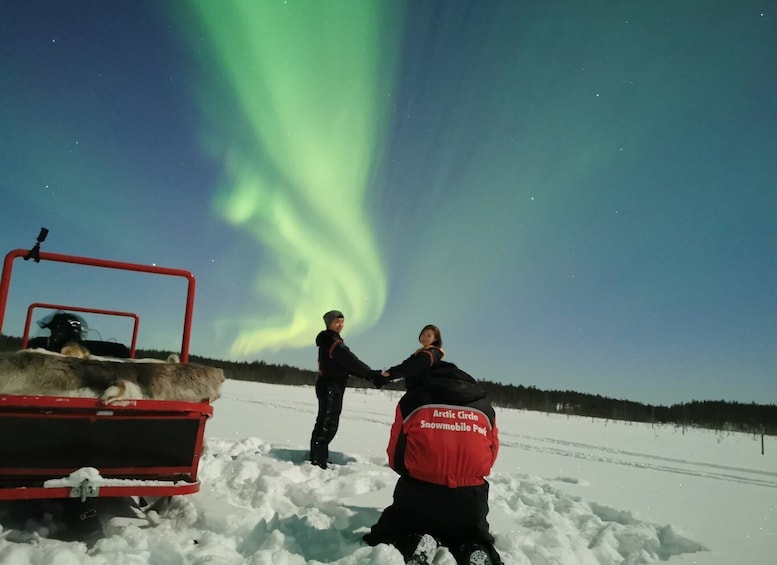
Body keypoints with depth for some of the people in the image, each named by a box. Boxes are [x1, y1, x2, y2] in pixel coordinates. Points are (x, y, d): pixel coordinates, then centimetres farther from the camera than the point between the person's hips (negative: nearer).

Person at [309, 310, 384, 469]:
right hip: (330, 387, -10)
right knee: (327, 424, -9)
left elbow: (347, 364, 12)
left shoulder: (332, 341, 19)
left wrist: (371, 376, 1)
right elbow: (351, 361, -21)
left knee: (329, 424, 16)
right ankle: (318, 462, -6)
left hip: (332, 387, 10)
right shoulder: (330, 341, -13)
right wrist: (373, 374, -19)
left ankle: (318, 458, 25)